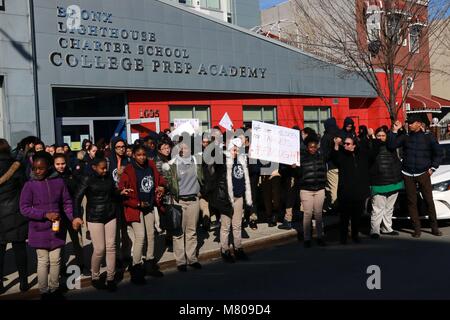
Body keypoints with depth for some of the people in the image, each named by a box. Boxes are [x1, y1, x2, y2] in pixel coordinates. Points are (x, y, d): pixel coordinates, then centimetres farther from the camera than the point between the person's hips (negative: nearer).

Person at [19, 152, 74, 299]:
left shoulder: (59, 182, -4)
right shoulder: (29, 185, -9)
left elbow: (67, 203, 5)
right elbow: (24, 208, -10)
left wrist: (73, 218, -8)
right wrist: (45, 214, -19)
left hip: (57, 228, 2)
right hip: (39, 230, -2)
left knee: (55, 260, 12)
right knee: (43, 262, 7)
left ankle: (54, 289, 28)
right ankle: (44, 292, 23)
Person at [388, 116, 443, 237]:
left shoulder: (428, 137, 2)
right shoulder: (405, 137, 5)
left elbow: (438, 153, 8)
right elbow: (391, 145, -6)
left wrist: (433, 168, 2)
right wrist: (394, 130, -11)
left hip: (423, 173, -1)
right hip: (408, 175, 1)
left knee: (429, 200, -1)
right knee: (412, 202, 2)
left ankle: (434, 227, 10)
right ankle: (417, 228, 8)